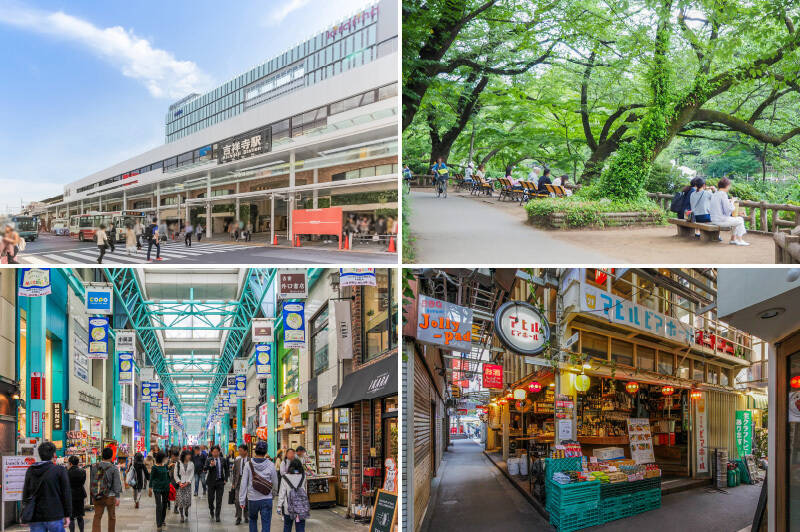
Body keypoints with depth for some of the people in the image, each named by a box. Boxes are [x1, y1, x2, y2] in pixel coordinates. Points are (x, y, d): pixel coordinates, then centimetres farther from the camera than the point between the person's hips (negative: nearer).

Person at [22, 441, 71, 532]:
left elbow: (25, 494, 11)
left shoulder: (30, 471, 7)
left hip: (35, 518, 4)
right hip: (54, 517, -3)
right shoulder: (60, 470, -5)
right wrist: (67, 515, 2)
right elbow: (66, 494, -5)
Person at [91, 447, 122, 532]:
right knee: (112, 517, 15)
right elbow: (117, 483, -11)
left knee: (97, 517, 2)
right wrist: (117, 497, -10)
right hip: (110, 496, -2)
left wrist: (93, 496, 17)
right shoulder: (114, 468, -8)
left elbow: (92, 482, 9)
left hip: (97, 497, 2)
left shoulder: (95, 467, 3)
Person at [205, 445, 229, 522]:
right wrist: (210, 465, -35)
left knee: (219, 499, -4)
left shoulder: (223, 460, 5)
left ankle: (217, 515, 1)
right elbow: (205, 469, -16)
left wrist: (225, 479, 4)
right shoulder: (208, 460, -2)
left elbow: (226, 470, 14)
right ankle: (211, 510, 35)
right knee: (211, 498, 7)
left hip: (220, 482, 1)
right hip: (211, 482, -1)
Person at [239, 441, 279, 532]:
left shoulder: (248, 464, -7)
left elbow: (243, 483, -5)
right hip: (267, 499, -1)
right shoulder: (270, 465, -7)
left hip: (252, 499, 1)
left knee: (253, 520, 25)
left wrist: (242, 500, 2)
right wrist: (273, 492, 24)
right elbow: (275, 482, 3)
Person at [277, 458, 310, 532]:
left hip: (288, 508, -1)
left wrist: (279, 506, -1)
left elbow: (282, 493, -7)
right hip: (301, 508, 1)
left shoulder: (285, 478, -7)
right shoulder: (303, 477, -2)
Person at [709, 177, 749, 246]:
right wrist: (732, 202, 1)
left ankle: (733, 239, 27)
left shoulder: (714, 194, 10)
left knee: (735, 220, 27)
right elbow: (729, 209, -21)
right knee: (740, 220, 8)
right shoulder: (723, 194, -16)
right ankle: (739, 240, 13)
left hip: (714, 220, 9)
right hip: (722, 220, -9)